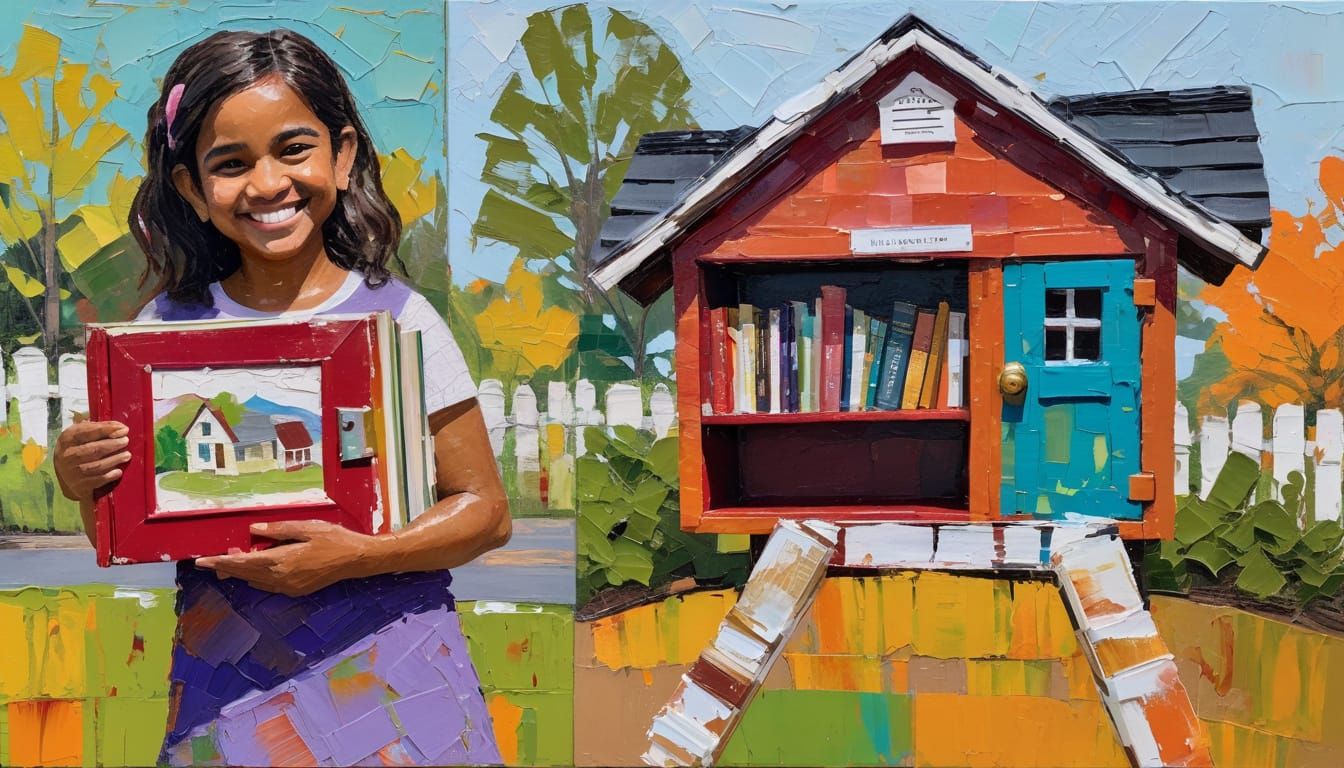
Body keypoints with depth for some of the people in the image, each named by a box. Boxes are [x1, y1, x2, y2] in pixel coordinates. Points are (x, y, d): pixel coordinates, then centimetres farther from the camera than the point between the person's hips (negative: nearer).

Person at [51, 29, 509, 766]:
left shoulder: (398, 318, -6)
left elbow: (485, 509, -4)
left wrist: (355, 555, -18)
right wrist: (83, 484, -12)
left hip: (388, 675, -1)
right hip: (226, 688, 2)